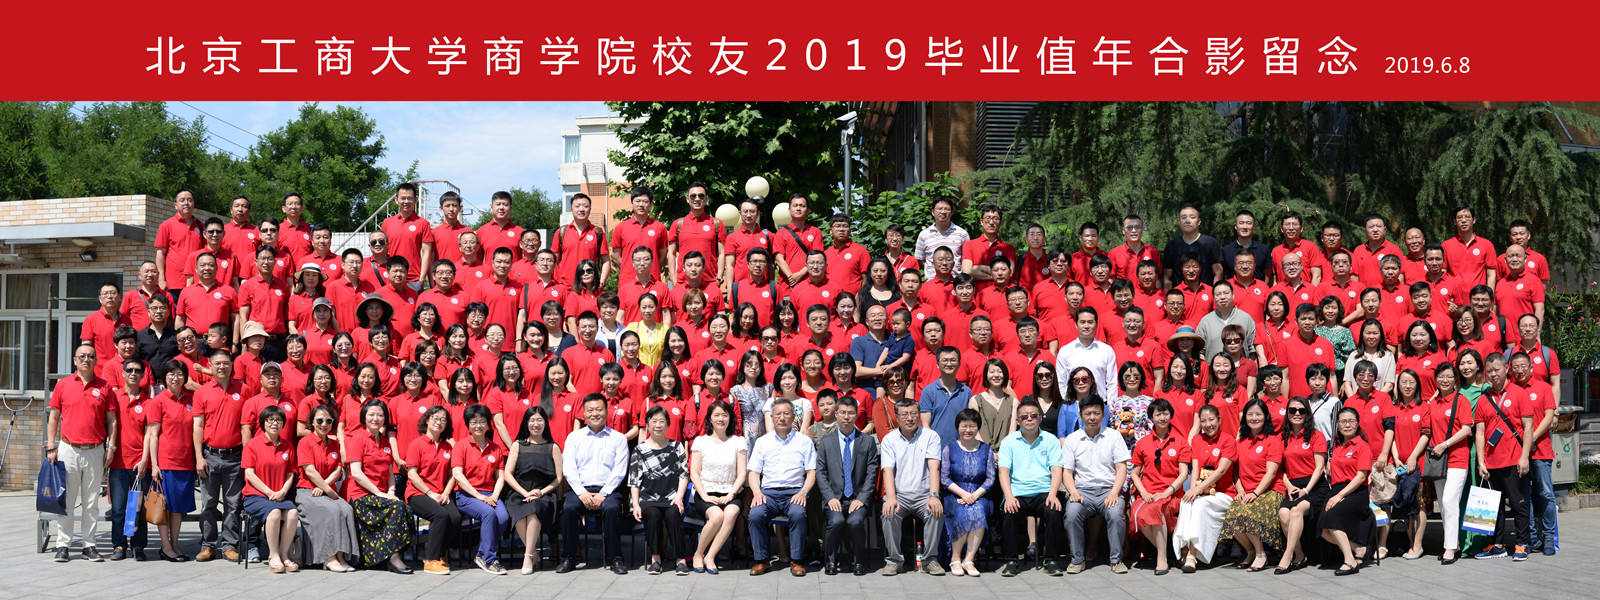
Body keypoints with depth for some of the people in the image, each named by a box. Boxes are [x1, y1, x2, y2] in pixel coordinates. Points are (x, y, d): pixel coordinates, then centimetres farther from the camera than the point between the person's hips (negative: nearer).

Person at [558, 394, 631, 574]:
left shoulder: (618, 438, 11)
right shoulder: (574, 437, 15)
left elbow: (619, 470, 1)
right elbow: (568, 468, 4)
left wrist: (603, 494, -12)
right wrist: (582, 493, -12)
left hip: (608, 490, -1)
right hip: (580, 489, 1)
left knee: (612, 508, -33)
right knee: (568, 508, -30)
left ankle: (615, 558, -21)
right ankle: (568, 558, -18)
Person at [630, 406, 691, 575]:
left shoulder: (676, 447, 13)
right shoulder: (640, 449, 11)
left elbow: (684, 475, 9)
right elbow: (634, 480, 8)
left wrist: (679, 497, -6)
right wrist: (636, 505, -3)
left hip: (671, 496, 0)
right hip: (648, 498, 0)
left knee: (673, 513, -32)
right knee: (653, 514, -33)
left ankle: (680, 559, -27)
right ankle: (655, 557, -22)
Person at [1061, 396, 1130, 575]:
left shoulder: (1113, 437, 10)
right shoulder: (1072, 440, 11)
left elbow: (1122, 468, 5)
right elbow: (1066, 472, 9)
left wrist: (1114, 493, -11)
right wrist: (1073, 491, -12)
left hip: (1108, 489, 0)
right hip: (1082, 490, 1)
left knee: (1116, 513, -32)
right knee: (1072, 512, -31)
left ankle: (1116, 559, -15)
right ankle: (1077, 560, -16)